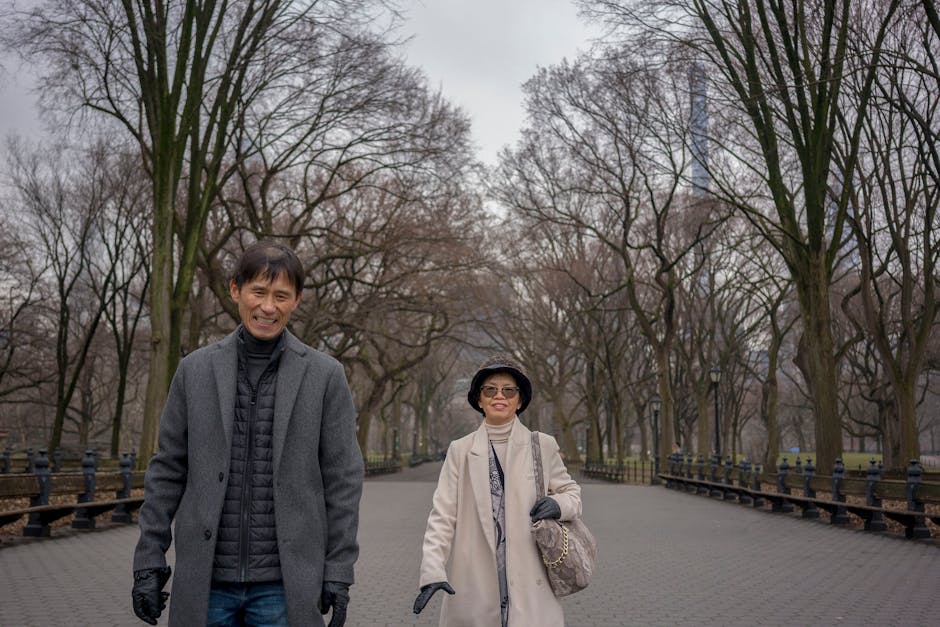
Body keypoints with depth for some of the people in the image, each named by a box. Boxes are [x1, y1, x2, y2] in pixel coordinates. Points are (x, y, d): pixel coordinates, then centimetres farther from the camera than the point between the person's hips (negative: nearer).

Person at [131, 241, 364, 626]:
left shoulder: (325, 376, -1)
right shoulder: (195, 370, 4)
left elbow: (342, 479, -1)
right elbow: (167, 471, 7)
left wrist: (339, 572, -4)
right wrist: (148, 561, 4)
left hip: (283, 584, -2)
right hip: (205, 581, 2)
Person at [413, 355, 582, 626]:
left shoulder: (543, 446, 5)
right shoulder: (460, 450, 4)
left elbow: (571, 491, 16)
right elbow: (442, 515, 0)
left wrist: (558, 504, -8)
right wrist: (432, 571, -13)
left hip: (529, 588, 0)